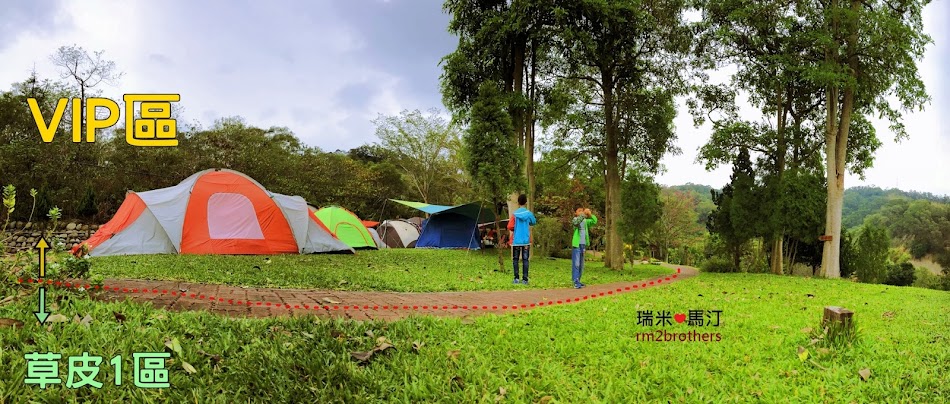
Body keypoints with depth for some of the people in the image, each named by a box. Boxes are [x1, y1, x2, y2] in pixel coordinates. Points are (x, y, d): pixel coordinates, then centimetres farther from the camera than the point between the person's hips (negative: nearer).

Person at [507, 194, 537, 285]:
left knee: (515, 259, 8)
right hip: (526, 241, 1)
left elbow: (510, 227, -10)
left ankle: (516, 278, 3)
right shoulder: (529, 214, -2)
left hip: (516, 241, -1)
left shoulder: (514, 214, -6)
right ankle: (525, 279, 1)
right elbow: (534, 222, 15)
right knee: (525, 260, 4)